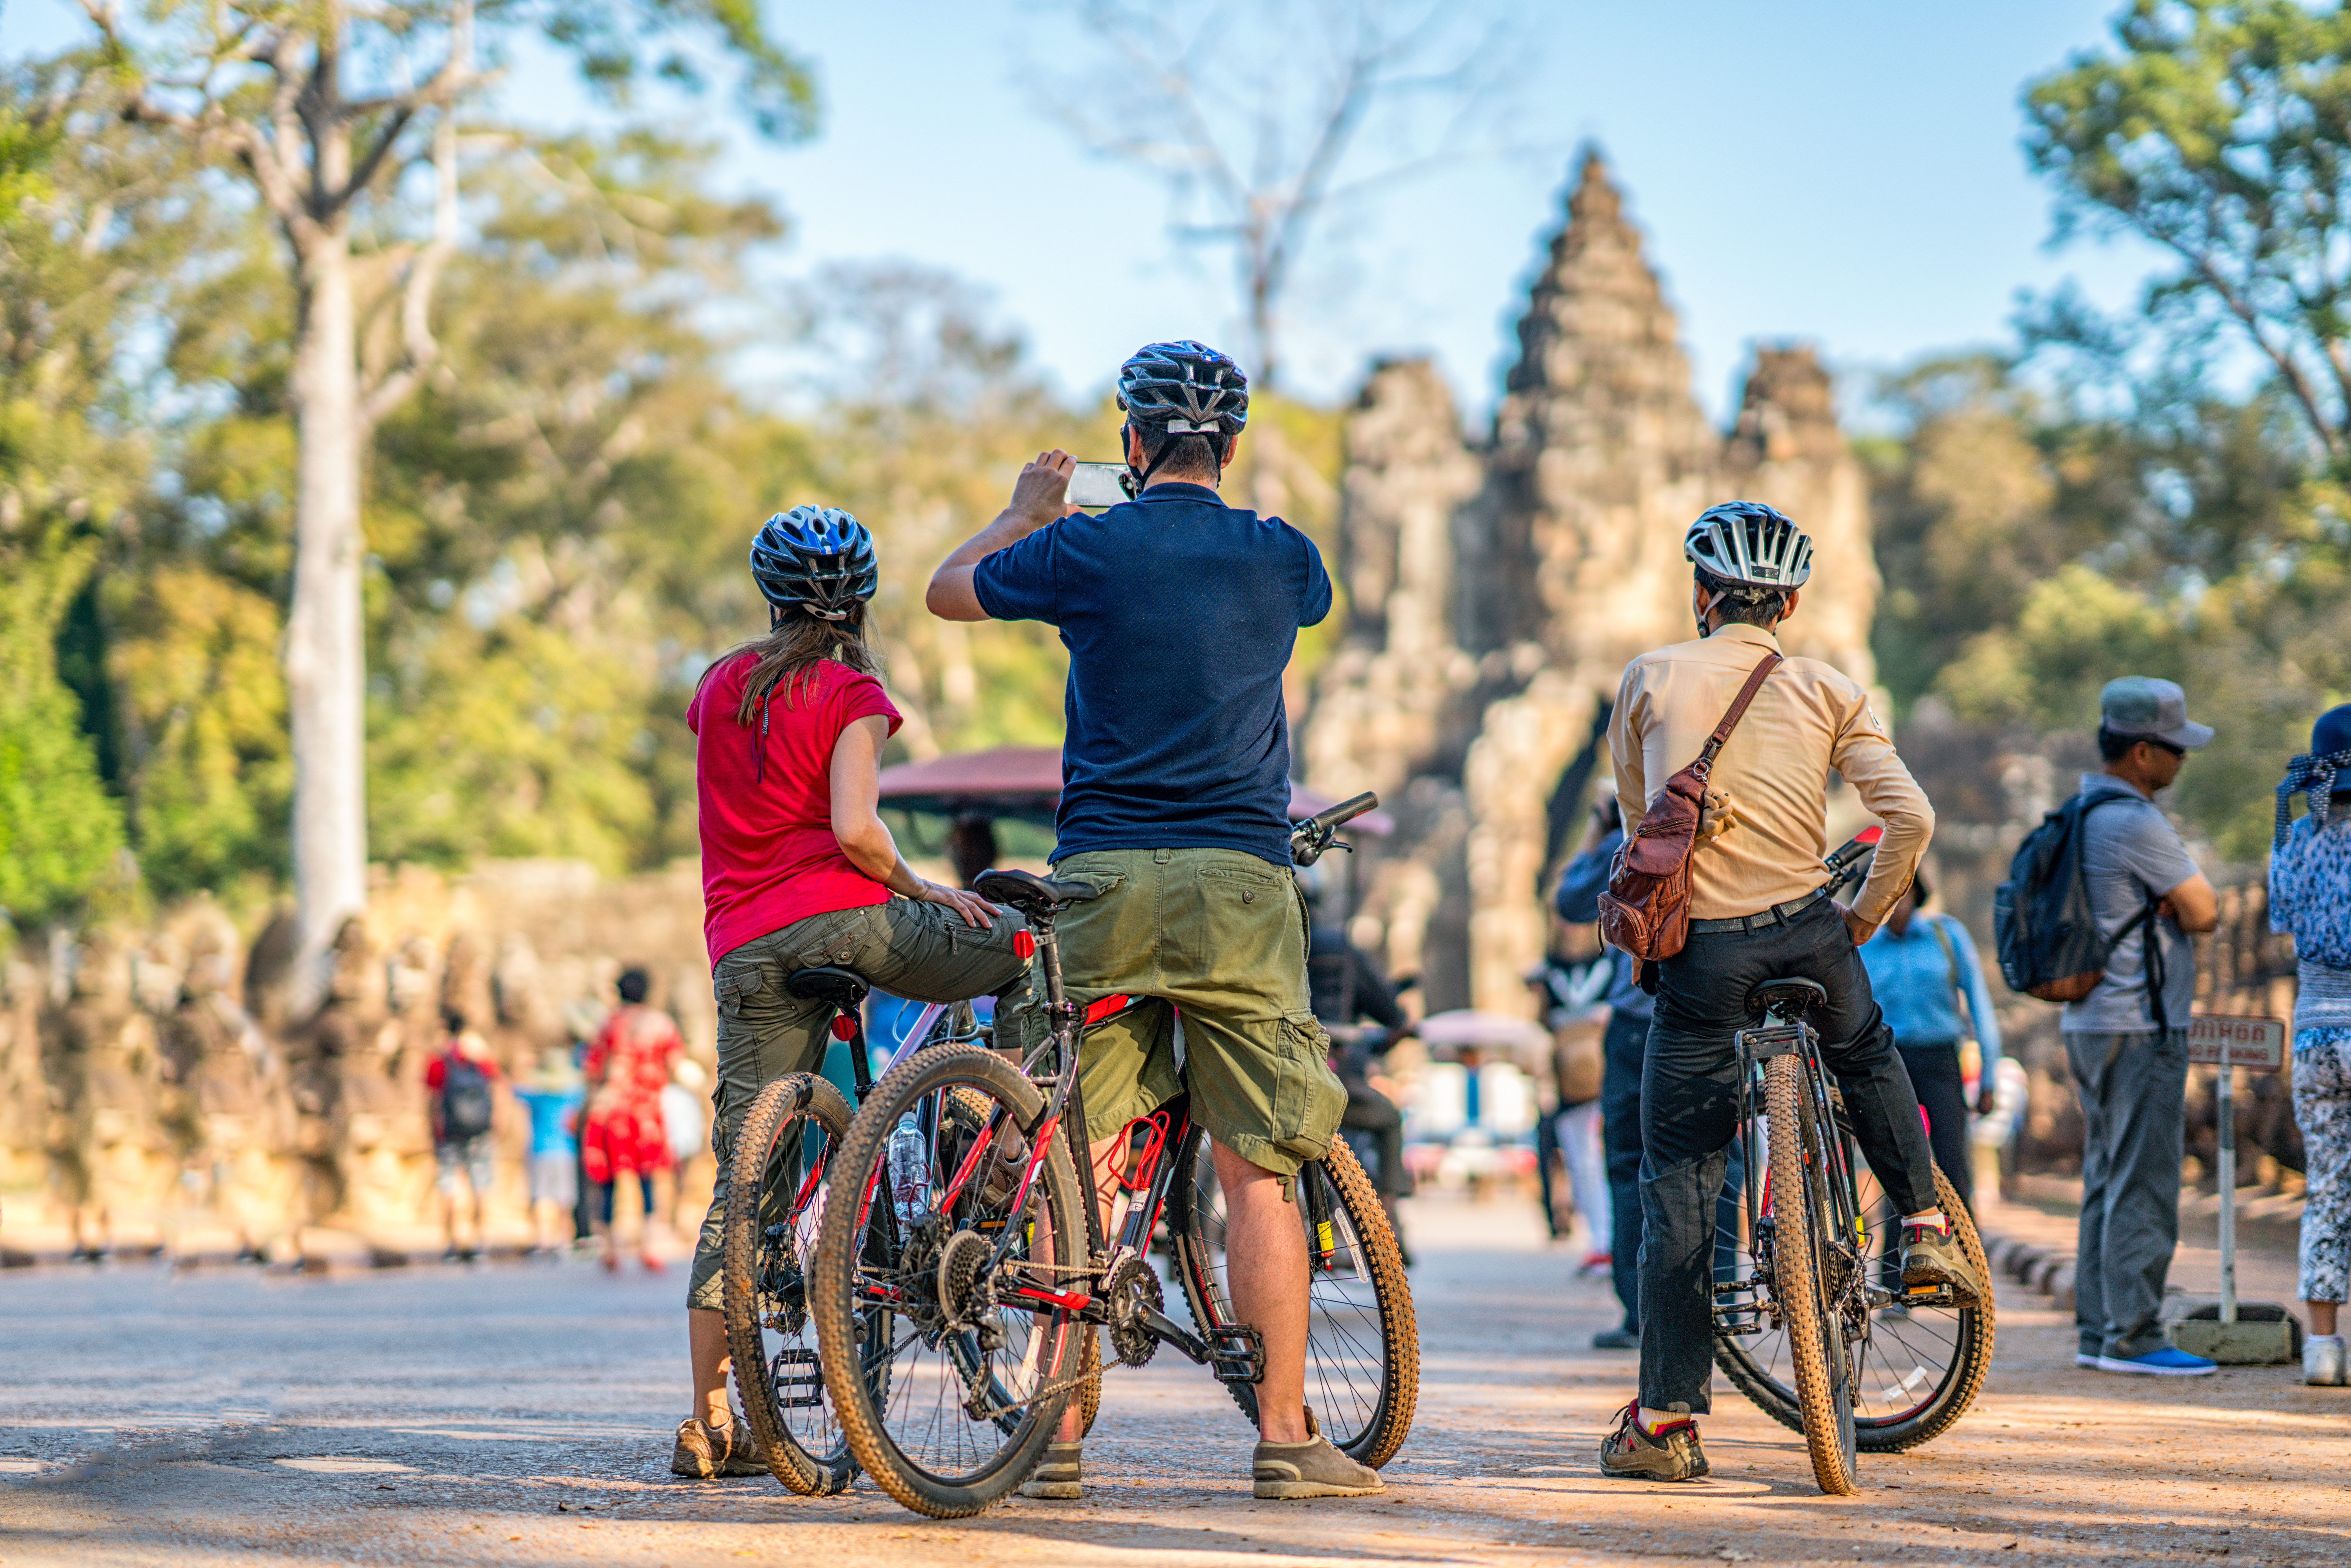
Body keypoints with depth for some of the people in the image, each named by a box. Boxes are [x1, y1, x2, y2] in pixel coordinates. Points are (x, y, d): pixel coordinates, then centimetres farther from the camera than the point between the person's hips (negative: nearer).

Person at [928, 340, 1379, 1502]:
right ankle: (1285, 1436, 1)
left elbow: (948, 590, 18)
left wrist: (1029, 509, 36)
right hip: (1240, 883, 0)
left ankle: (1056, 1439, 3)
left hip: (1102, 882, 0)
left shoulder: (1084, 550, 0)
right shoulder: (1280, 559, 5)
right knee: (1258, 1170, 2)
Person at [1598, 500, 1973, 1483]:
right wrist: (1867, 914, 13)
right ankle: (1926, 1228, 28)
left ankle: (1665, 1418, 0)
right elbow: (1911, 819, -4)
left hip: (1698, 950, -1)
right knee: (1869, 1060, 36)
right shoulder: (1828, 693, 5)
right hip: (1807, 936, 1)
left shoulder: (1653, 680, 4)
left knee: (1679, 1181, 2)